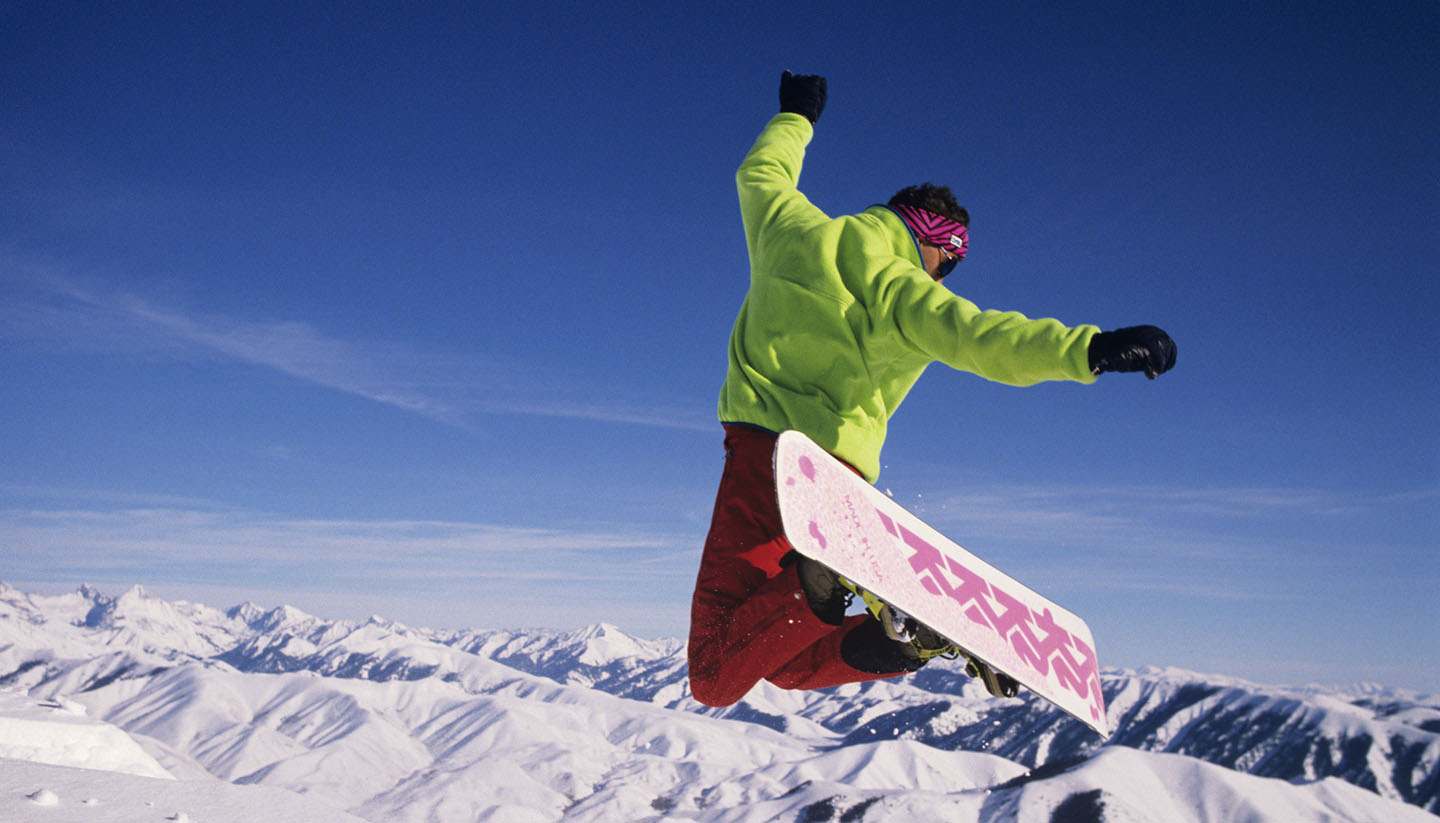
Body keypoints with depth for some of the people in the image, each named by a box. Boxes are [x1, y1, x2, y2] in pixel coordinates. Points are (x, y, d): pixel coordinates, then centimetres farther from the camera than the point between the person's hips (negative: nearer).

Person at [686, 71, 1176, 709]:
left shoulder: (793, 226, 10)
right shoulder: (898, 288, -1)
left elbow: (761, 172, 33)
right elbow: (975, 336, -20)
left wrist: (795, 119, 52)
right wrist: (1089, 348, -29)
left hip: (763, 447, 1)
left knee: (715, 681, -4)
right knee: (786, 669, 15)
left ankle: (821, 584, -32)